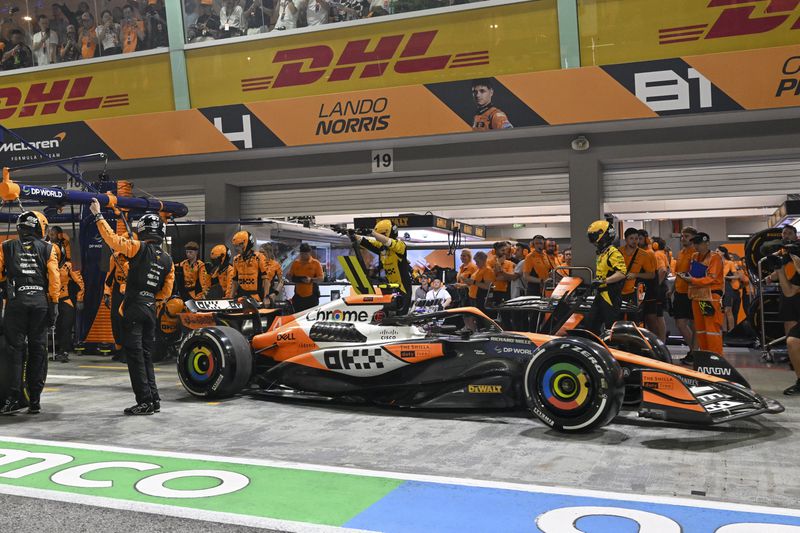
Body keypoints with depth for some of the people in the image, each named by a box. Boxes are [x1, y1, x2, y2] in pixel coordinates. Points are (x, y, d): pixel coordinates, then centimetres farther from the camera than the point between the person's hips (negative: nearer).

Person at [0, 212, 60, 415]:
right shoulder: (47, 248, 4)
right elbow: (54, 278, -2)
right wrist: (54, 304, 2)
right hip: (40, 302, 1)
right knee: (38, 349, 7)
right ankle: (34, 400, 10)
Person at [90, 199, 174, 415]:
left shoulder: (140, 248, -8)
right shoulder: (168, 260, 10)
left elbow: (113, 239, -8)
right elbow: (166, 292, 12)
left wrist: (98, 215, 2)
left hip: (134, 308, -6)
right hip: (151, 309, 6)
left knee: (135, 354, -2)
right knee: (146, 355, 15)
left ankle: (144, 401, -3)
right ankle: (154, 400, 15)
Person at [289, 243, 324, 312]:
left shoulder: (316, 263, 0)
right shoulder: (295, 263, 9)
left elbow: (321, 278, -6)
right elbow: (289, 276, 12)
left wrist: (311, 279, -24)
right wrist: (295, 279, -11)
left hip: (311, 296, -3)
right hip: (298, 296, 3)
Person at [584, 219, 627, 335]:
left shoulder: (614, 253, -15)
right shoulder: (601, 253, 17)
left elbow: (622, 273, -26)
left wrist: (604, 280, -31)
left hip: (610, 295, -10)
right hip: (601, 294, 10)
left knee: (611, 326, -7)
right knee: (590, 323, 11)